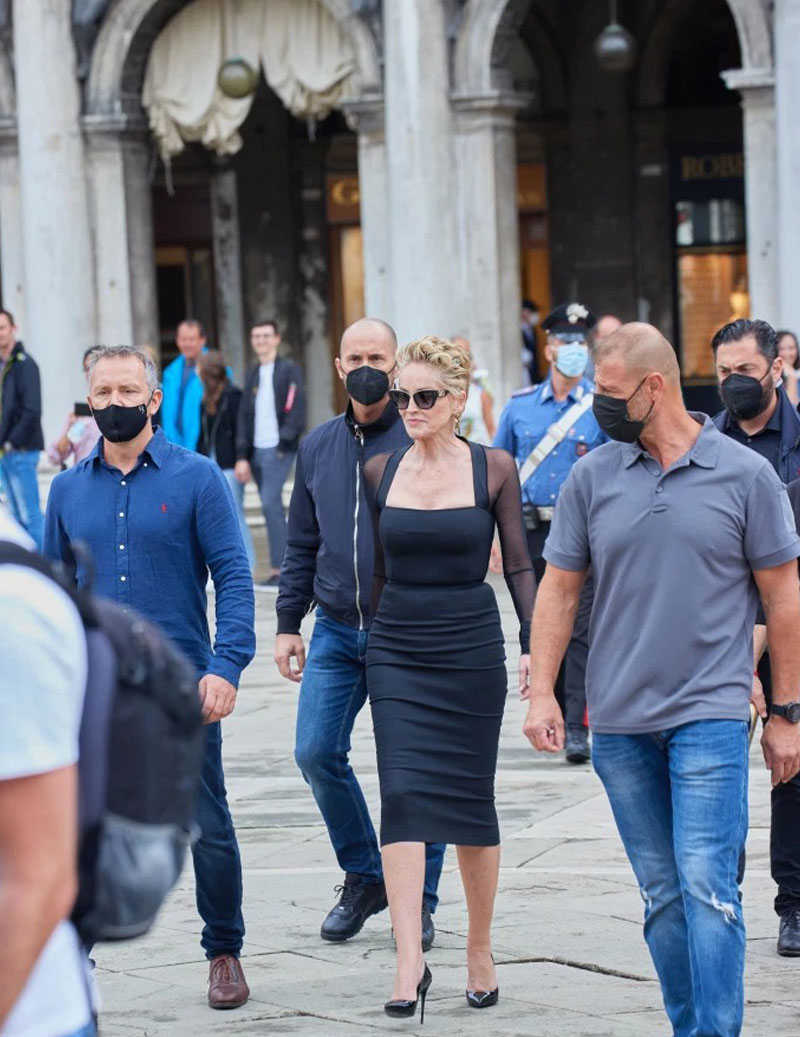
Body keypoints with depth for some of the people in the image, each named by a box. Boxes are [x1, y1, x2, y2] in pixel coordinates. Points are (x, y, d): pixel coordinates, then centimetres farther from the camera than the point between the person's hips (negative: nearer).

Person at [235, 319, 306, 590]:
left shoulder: (289, 371, 0)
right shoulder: (252, 375, 17)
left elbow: (297, 411, -7)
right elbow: (244, 417, 15)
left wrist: (284, 441, -15)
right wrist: (242, 456, 8)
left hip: (279, 450, -6)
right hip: (256, 451, 6)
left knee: (270, 503, -16)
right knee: (272, 507, 6)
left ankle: (279, 569, -15)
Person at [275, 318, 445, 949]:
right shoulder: (317, 447, 10)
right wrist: (288, 624, 12)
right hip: (336, 630, 4)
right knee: (317, 753, -2)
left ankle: (419, 900, 12)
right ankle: (363, 876, 17)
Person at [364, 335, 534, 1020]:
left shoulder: (494, 468, -1)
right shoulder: (380, 472, 5)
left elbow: (518, 565, 2)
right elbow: (377, 568, 13)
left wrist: (533, 646, -7)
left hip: (471, 648, -1)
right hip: (396, 653, 2)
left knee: (471, 801, 5)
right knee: (403, 795, -11)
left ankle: (481, 951, 20)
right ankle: (409, 959, -15)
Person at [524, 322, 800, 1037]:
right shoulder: (592, 477, 5)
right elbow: (559, 588, 10)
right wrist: (542, 692, 2)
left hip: (711, 714, -3)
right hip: (620, 722, 4)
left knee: (707, 886, -13)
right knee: (661, 894, 10)